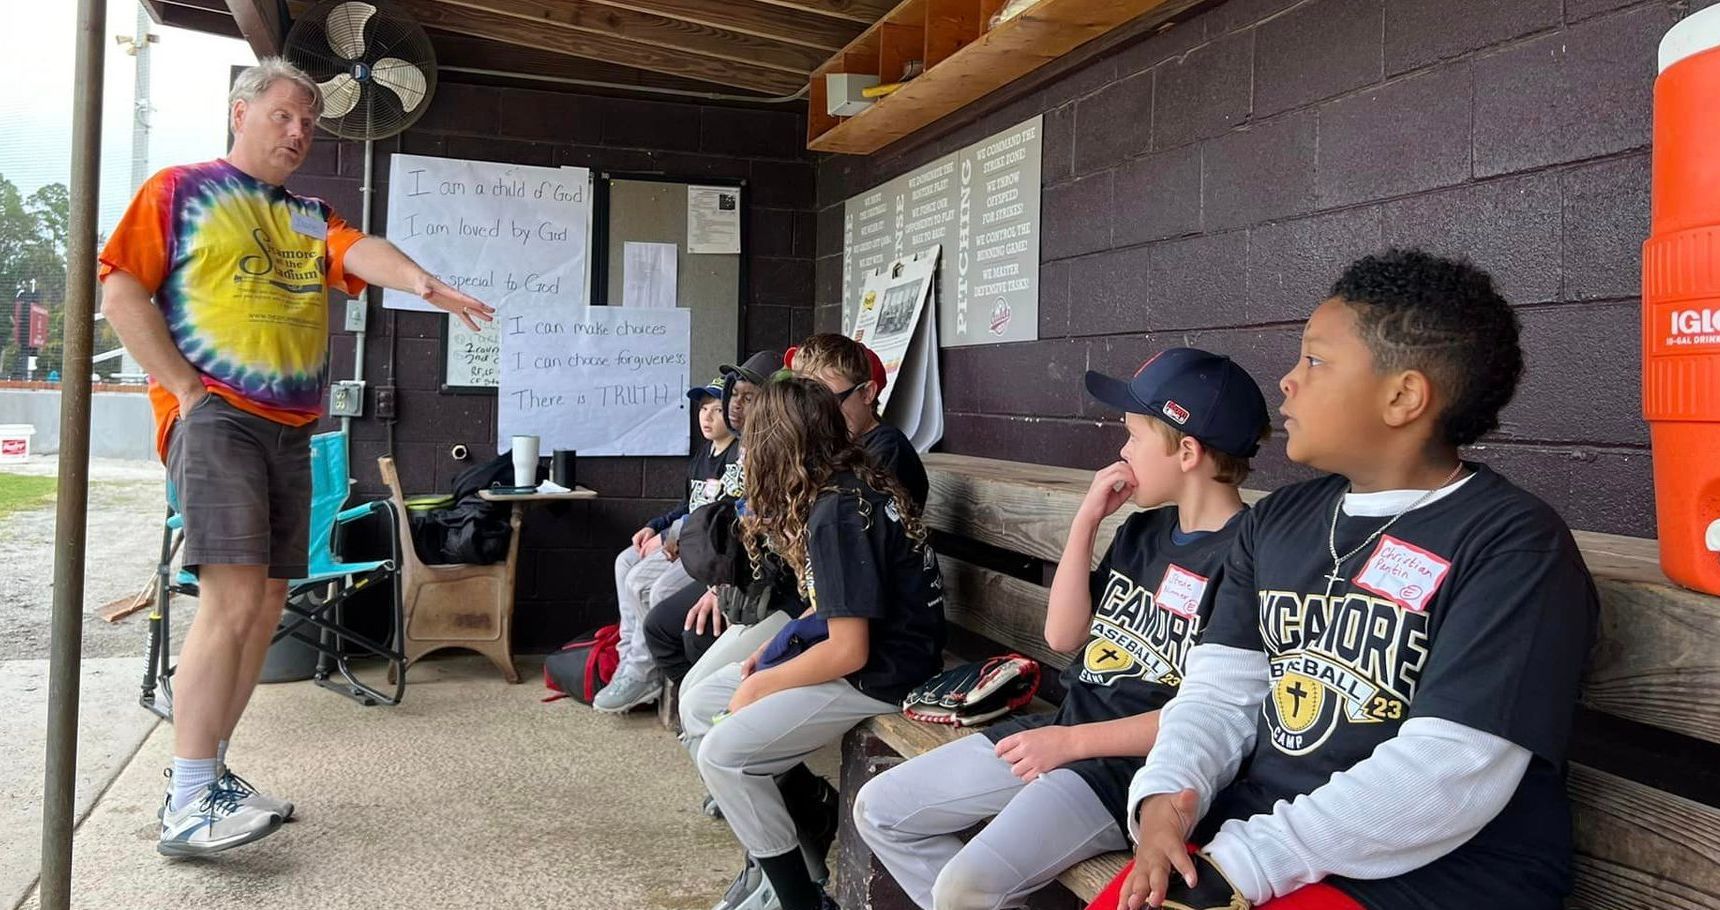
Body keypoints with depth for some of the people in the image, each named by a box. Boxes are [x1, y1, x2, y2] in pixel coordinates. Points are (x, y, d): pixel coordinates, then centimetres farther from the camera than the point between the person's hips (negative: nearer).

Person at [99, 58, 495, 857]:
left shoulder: (311, 216, 20)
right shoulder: (181, 190, 7)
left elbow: (362, 253, -2)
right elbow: (122, 290, 0)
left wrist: (425, 283, -24)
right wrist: (184, 387, -9)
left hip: (290, 429, 6)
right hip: (213, 416, -6)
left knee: (266, 609, 5)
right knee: (233, 598, -17)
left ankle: (211, 774, 16)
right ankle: (186, 807, -12)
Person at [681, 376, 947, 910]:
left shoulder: (838, 513, -23)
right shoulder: (844, 488, 6)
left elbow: (849, 651, -23)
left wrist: (762, 685, -11)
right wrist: (772, 652, 3)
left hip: (878, 675, -10)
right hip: (852, 647, 10)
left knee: (722, 753, -18)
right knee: (696, 706, 9)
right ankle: (767, 856, 14)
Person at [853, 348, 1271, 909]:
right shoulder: (1143, 529, 12)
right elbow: (1063, 635, 8)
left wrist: (1071, 742, -17)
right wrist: (1087, 519, 0)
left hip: (1137, 765, -9)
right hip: (1064, 733, 9)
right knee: (877, 810, 7)